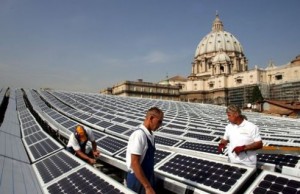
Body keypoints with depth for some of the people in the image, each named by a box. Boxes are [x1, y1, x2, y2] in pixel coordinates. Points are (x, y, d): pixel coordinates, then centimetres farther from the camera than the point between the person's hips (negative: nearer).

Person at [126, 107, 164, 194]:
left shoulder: (150, 134, -1)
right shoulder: (139, 135, -26)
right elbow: (134, 163, -26)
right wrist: (147, 187, -23)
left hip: (148, 176, 7)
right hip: (138, 180, -7)